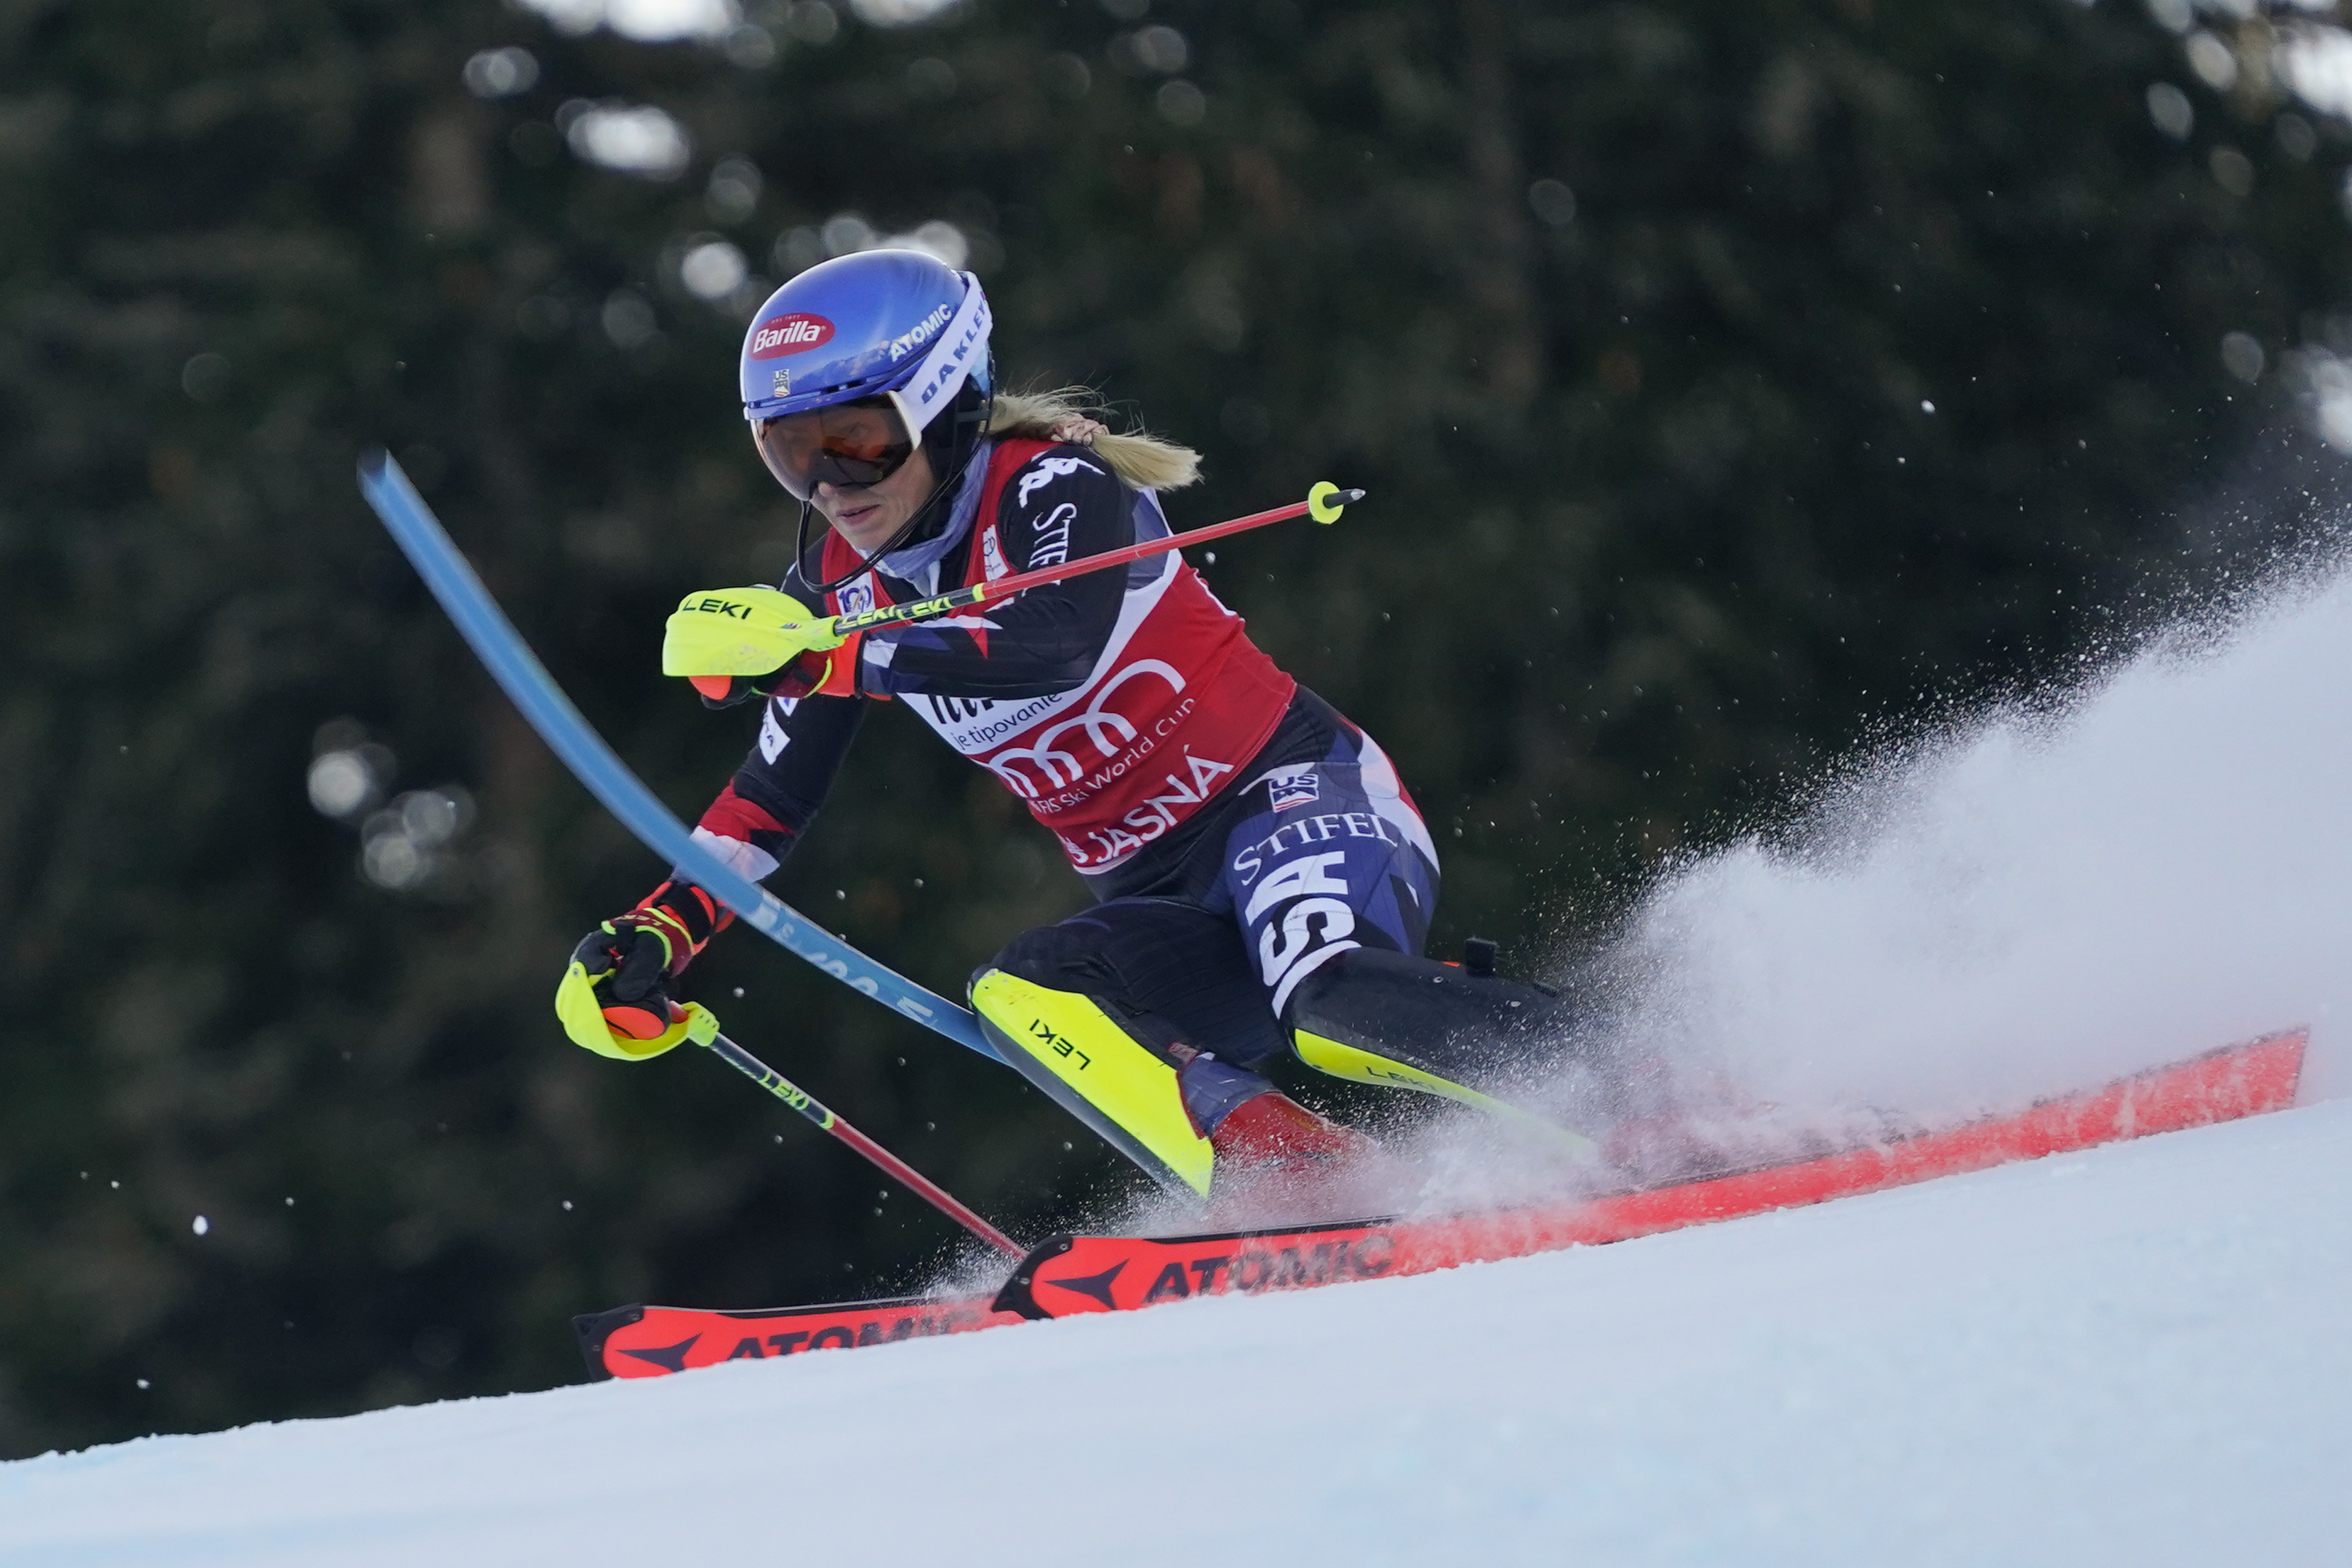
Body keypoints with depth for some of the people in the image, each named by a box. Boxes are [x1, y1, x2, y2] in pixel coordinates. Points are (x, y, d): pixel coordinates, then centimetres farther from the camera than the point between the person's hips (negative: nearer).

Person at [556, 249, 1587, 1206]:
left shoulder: (1050, 483, -13)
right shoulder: (839, 584, 7)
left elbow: (1060, 643, -34)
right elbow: (773, 790, 17)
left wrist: (816, 653, -37)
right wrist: (658, 935, 5)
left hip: (1296, 803, -6)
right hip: (1171, 902, 6)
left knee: (1323, 992, -37)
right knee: (1019, 996, -25)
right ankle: (1336, 1205, -34)